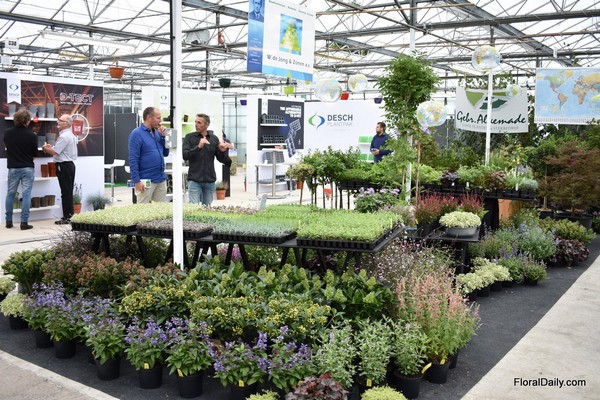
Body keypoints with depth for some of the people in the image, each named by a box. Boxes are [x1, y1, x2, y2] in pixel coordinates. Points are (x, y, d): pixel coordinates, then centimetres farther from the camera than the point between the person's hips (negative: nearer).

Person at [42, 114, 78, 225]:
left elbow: (54, 152, -17)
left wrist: (46, 148, 1)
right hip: (69, 165, 10)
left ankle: (67, 217, -3)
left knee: (66, 192, -6)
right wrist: (50, 148, 8)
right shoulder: (71, 135, 16)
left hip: (64, 166, -10)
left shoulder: (64, 136, -17)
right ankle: (69, 215, 18)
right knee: (68, 192, 13)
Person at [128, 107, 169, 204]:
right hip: (146, 181, -7)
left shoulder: (157, 133, 13)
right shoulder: (137, 133, -8)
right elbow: (133, 159, -12)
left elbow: (165, 153, 15)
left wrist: (164, 136, 2)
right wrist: (137, 181, -18)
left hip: (161, 179, 7)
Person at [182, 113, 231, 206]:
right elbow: (185, 155, -12)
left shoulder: (214, 138, 7)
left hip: (210, 180, 3)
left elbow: (222, 159, 8)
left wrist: (223, 151, -14)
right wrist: (198, 147, -24)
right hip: (194, 180, -2)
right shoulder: (190, 137, 1)